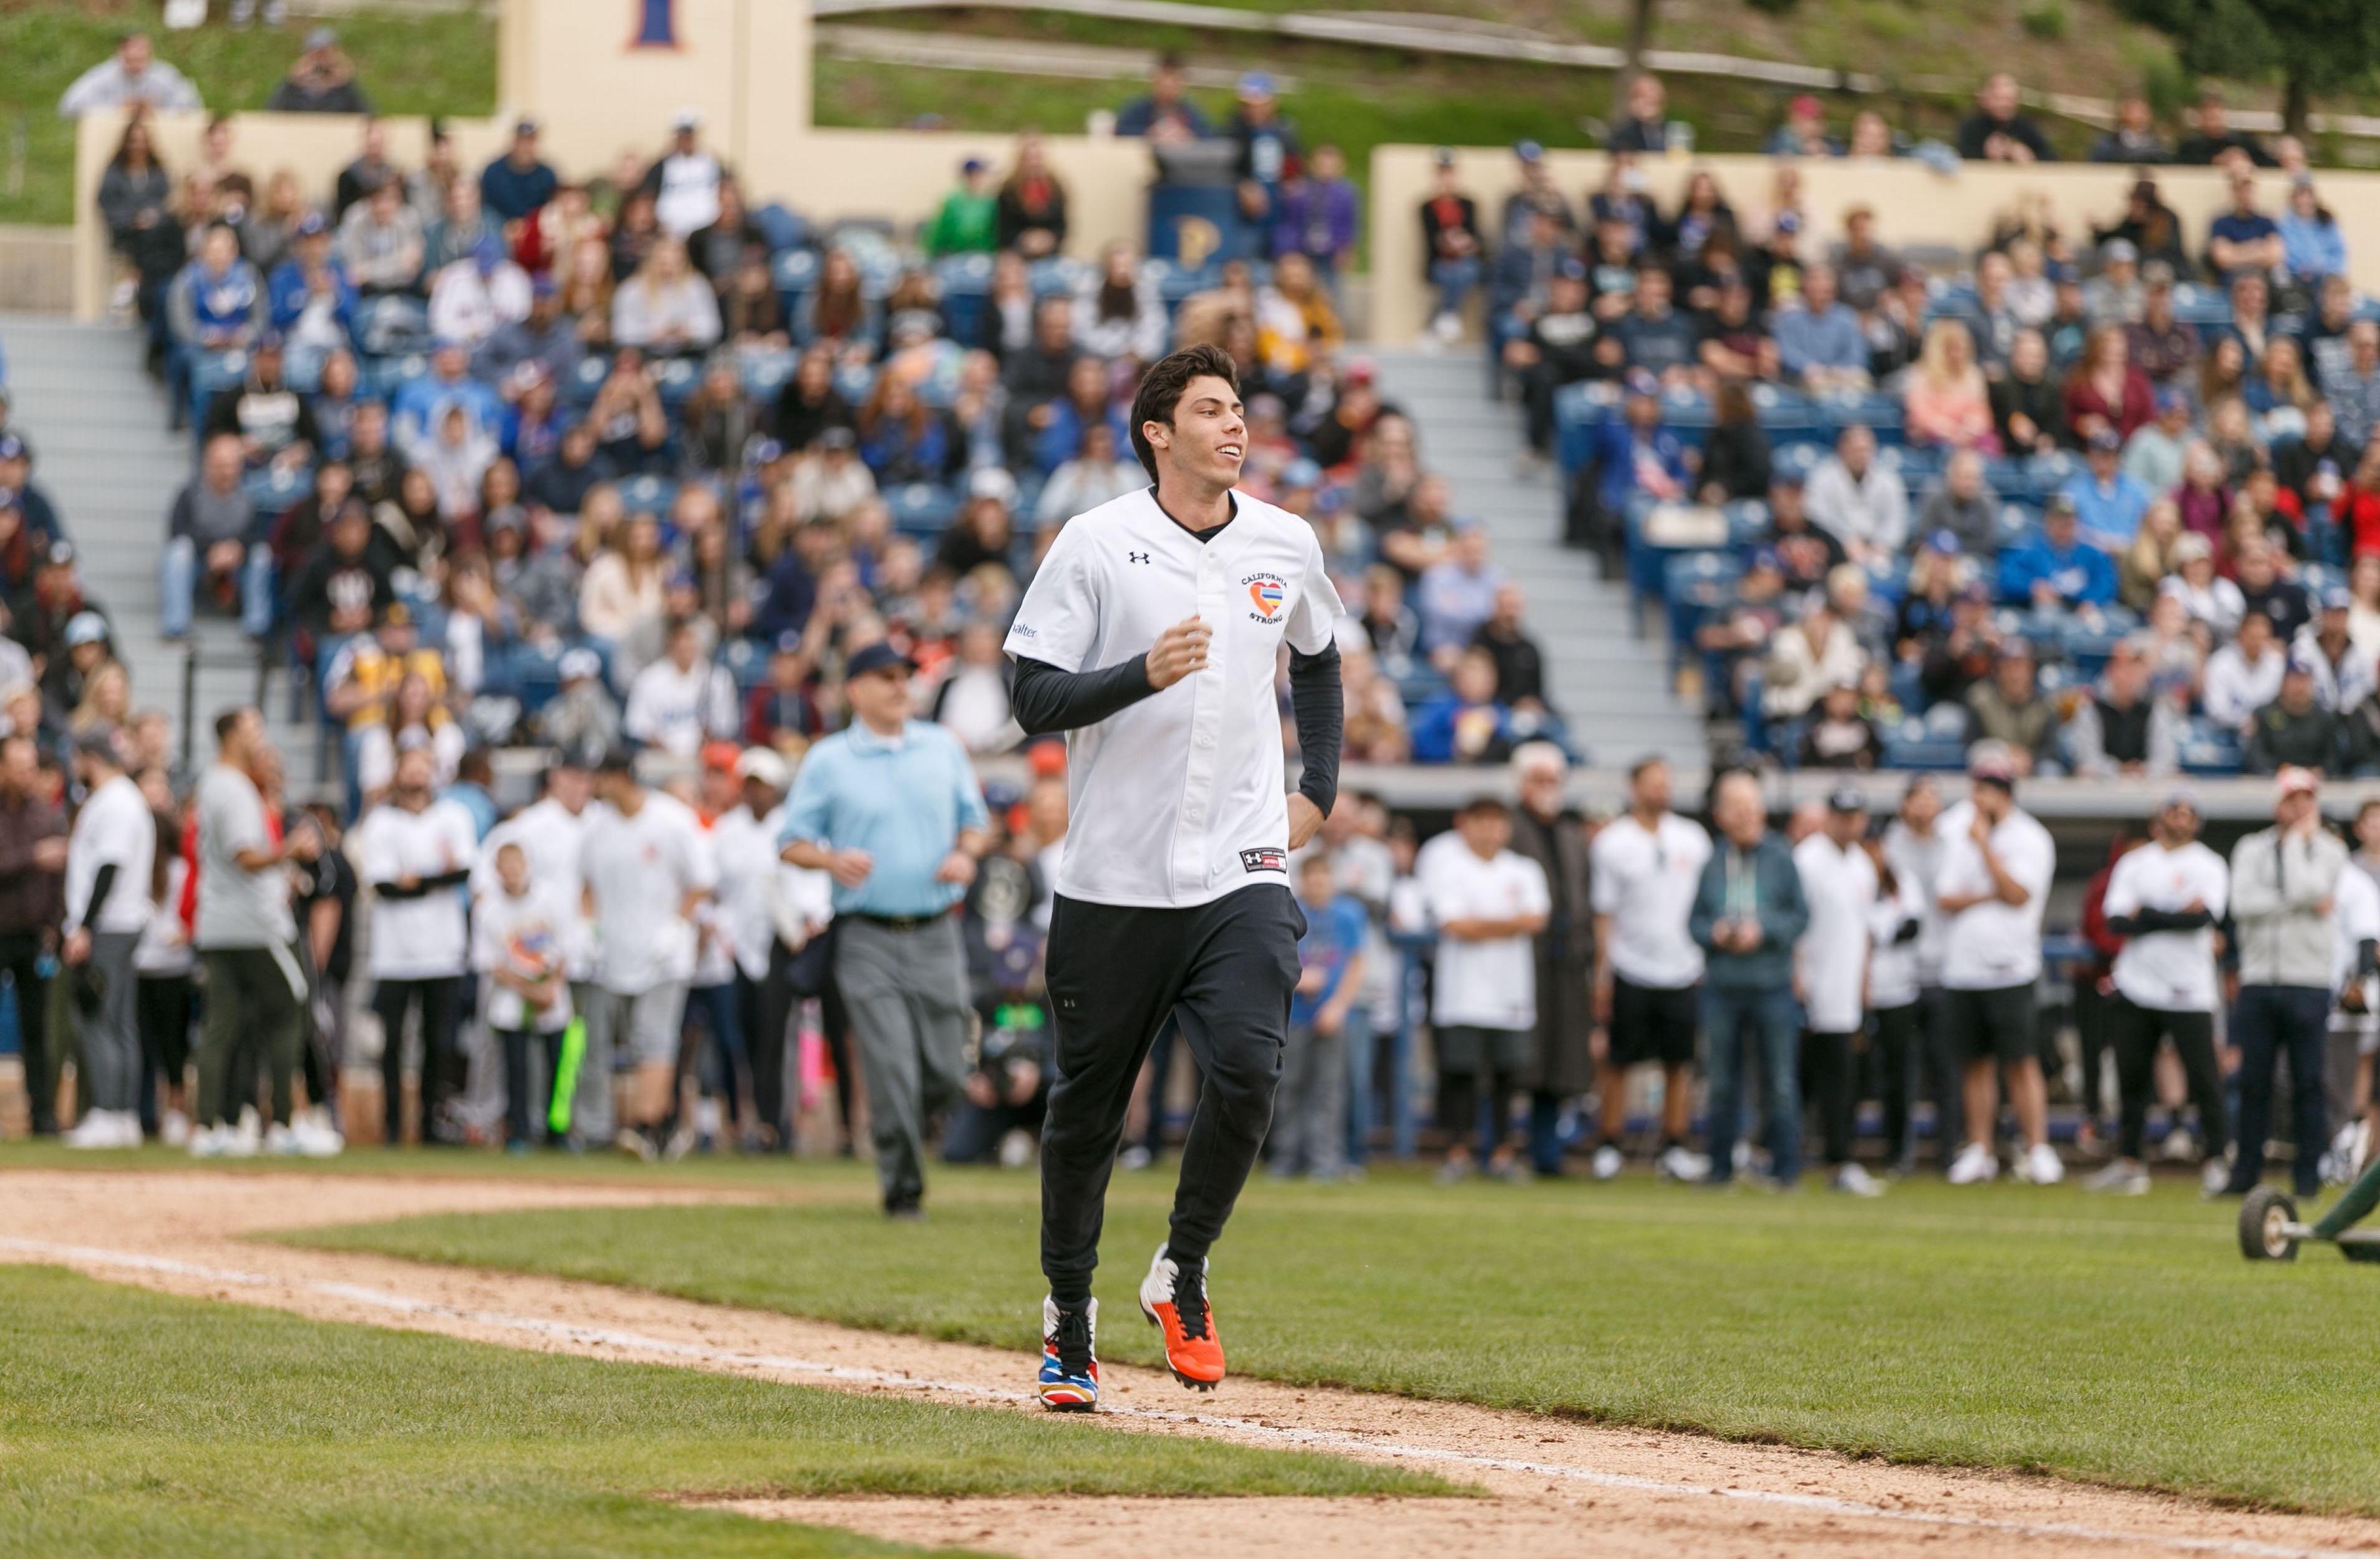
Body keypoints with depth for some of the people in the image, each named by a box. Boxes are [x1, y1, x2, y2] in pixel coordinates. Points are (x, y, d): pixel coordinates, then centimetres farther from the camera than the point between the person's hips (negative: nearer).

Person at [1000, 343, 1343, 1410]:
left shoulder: (1286, 546, 8)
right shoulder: (1096, 544, -4)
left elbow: (1317, 662, 27)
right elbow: (1035, 701, -7)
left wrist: (1319, 790, 17)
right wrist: (1144, 672, -23)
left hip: (1243, 873, 2)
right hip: (1115, 875, -2)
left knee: (1247, 1071, -17)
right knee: (1088, 1098, 5)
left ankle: (1181, 1273, 6)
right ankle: (1068, 1319, 22)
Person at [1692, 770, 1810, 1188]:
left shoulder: (1782, 859, 1)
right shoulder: (1712, 864, 7)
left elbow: (1800, 915, 0)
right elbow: (1695, 921, 10)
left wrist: (1763, 931, -14)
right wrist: (1715, 933, -10)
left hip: (1772, 985, -2)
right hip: (1722, 987, 2)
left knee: (1780, 1082, -1)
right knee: (1722, 1084, 5)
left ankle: (1785, 1166, 5)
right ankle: (1721, 1166, 13)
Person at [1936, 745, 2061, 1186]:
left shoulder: (2030, 839, -2)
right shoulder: (1956, 833, 11)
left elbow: (2017, 894, -16)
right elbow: (1946, 898, 3)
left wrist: (1985, 844, -13)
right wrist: (1989, 895, -12)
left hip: (2010, 971, -4)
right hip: (1961, 970, 4)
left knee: (2021, 1063, -8)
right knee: (1975, 1064, 8)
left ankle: (2038, 1150, -7)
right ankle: (1979, 1152, 13)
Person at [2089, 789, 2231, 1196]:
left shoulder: (2208, 866, 3)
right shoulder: (2133, 864, 11)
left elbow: (2205, 916, -15)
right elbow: (2117, 921, -4)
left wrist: (2146, 914, -10)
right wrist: (2177, 915, -13)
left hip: (2188, 991, -3)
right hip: (2136, 989, 3)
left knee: (2204, 1078, -7)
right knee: (2131, 1077, 5)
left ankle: (2219, 1160, -1)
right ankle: (2129, 1161, 13)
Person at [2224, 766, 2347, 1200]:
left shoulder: (2330, 850, 5)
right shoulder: (2251, 849, 10)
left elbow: (2304, 887, -14)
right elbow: (2242, 904, -6)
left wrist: (2297, 839, -4)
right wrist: (2306, 904, -9)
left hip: (2309, 981, -2)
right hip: (2258, 981, 2)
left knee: (2308, 1082, -3)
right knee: (2253, 1080, 3)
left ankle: (2308, 1173, 3)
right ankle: (2245, 1174, 9)